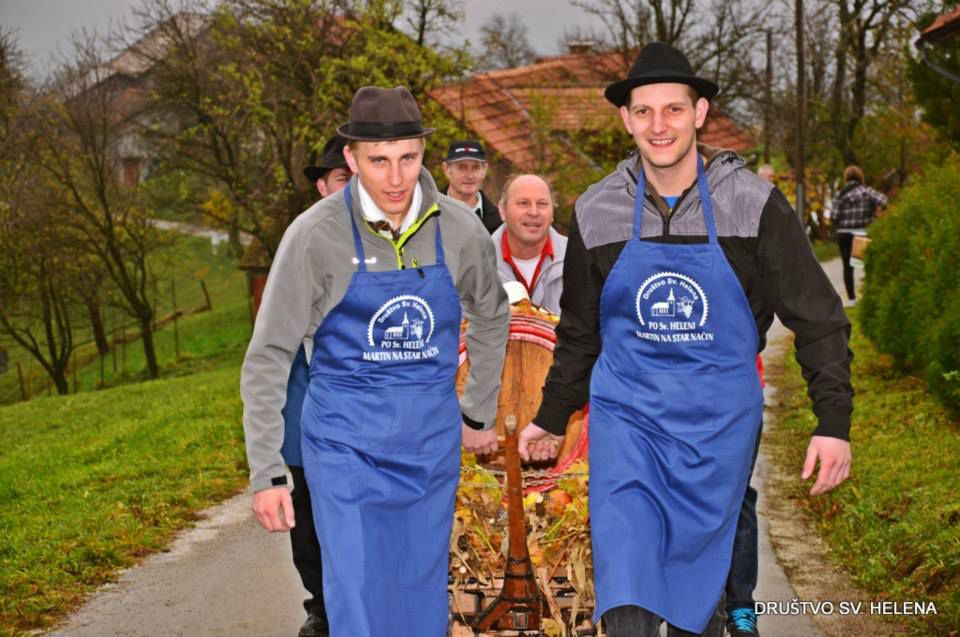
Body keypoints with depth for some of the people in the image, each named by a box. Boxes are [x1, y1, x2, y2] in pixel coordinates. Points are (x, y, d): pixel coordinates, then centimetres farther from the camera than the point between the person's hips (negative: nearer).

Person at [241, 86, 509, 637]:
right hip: (348, 448, -3)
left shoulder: (459, 230, -4)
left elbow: (492, 317, 16)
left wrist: (479, 414, 19)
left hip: (431, 448, 3)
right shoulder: (316, 235, -13)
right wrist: (267, 472, -10)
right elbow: (268, 359, -8)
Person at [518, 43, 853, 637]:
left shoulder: (754, 203, -9)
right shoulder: (597, 211, -2)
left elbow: (818, 319, -4)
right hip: (626, 413, 1)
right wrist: (553, 417, 19)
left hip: (719, 420, -1)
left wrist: (833, 423, -10)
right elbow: (580, 329, 13)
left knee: (698, 584, 11)